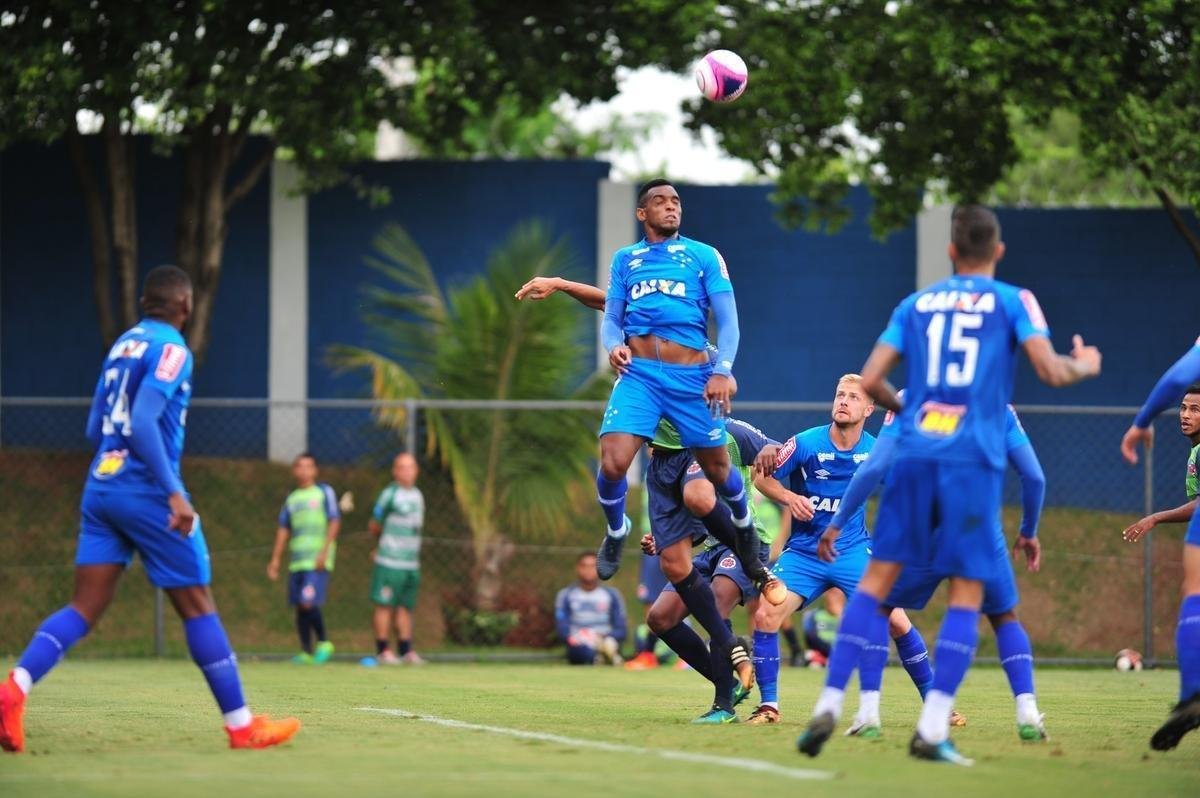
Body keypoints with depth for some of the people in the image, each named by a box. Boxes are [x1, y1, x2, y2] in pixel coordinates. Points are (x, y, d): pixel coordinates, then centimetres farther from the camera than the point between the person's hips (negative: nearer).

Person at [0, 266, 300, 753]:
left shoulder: (123, 344, 15)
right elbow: (143, 423, -22)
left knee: (84, 608, 2)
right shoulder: (171, 349, -9)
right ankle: (241, 726, 8)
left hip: (101, 487, 7)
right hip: (145, 491, -7)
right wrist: (174, 492, -23)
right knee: (197, 605, 2)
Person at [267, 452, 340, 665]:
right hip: (297, 560, 6)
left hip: (317, 561, -5)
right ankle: (306, 652, 9)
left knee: (308, 603, -17)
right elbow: (283, 530, 18)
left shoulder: (324, 492, 3)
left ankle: (324, 643, -1)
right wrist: (275, 559, 12)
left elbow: (334, 522, -3)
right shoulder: (291, 499, 17)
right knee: (300, 607, 4)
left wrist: (324, 552, -12)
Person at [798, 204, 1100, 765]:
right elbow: (1050, 370, -5)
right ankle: (932, 730, -8)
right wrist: (1085, 366, 17)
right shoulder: (1013, 301, 6)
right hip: (973, 459, -3)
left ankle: (829, 704, -4)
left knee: (878, 577, 6)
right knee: (967, 591, 2)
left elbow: (869, 382, 8)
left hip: (915, 452, 3)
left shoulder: (916, 304, 14)